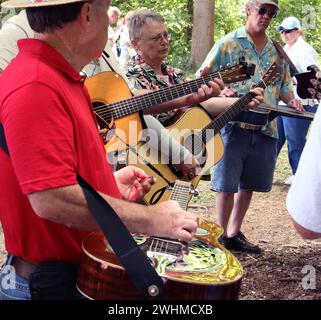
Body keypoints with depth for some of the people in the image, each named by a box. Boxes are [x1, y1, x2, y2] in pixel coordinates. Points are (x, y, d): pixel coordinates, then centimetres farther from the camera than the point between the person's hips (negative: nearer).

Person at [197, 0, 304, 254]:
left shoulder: (277, 52, 13)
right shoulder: (227, 44, -2)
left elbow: (284, 86, 19)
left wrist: (291, 100, -3)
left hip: (266, 128, 5)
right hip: (234, 125, -5)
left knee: (249, 184, 13)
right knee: (227, 185, 0)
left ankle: (234, 233, 27)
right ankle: (221, 235, 15)